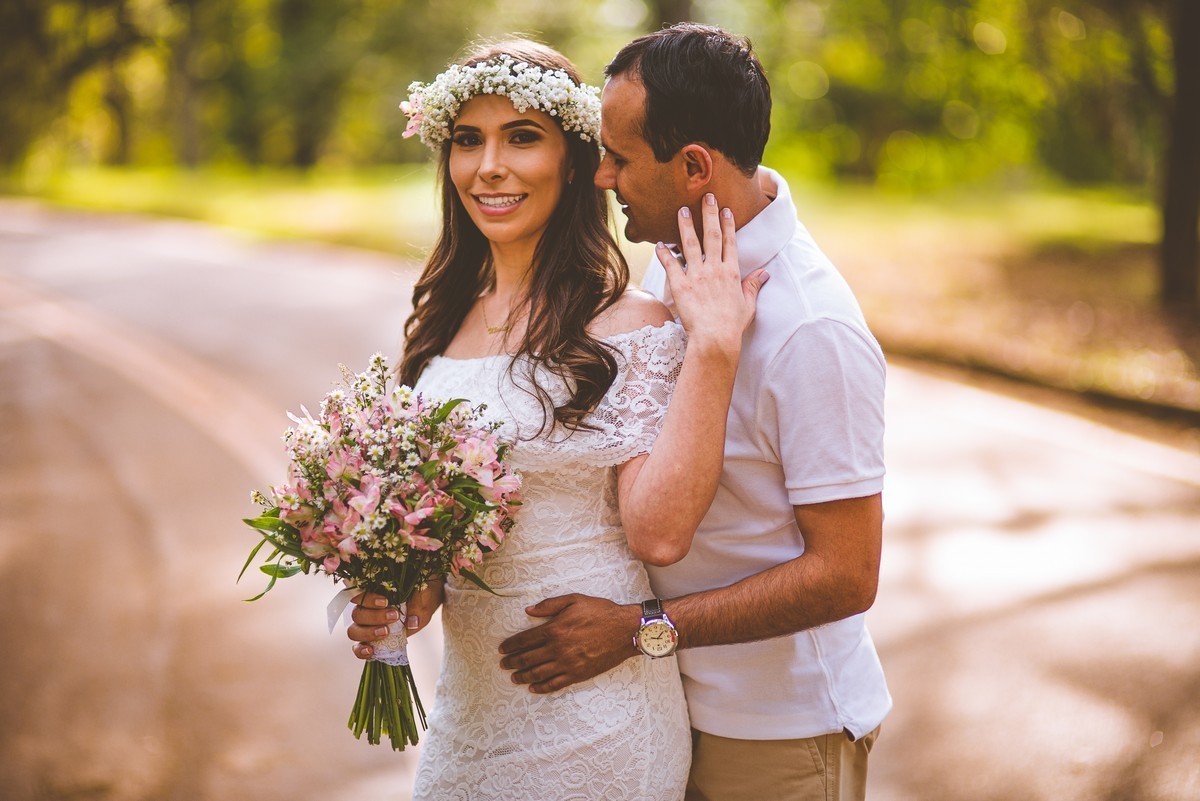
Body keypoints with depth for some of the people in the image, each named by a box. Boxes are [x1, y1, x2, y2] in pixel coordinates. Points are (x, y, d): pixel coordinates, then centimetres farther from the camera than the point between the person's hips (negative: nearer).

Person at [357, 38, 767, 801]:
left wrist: (712, 350, -25)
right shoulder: (444, 320, 5)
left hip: (591, 712, -6)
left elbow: (658, 533, -22)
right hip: (469, 695, 6)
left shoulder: (626, 327, -13)